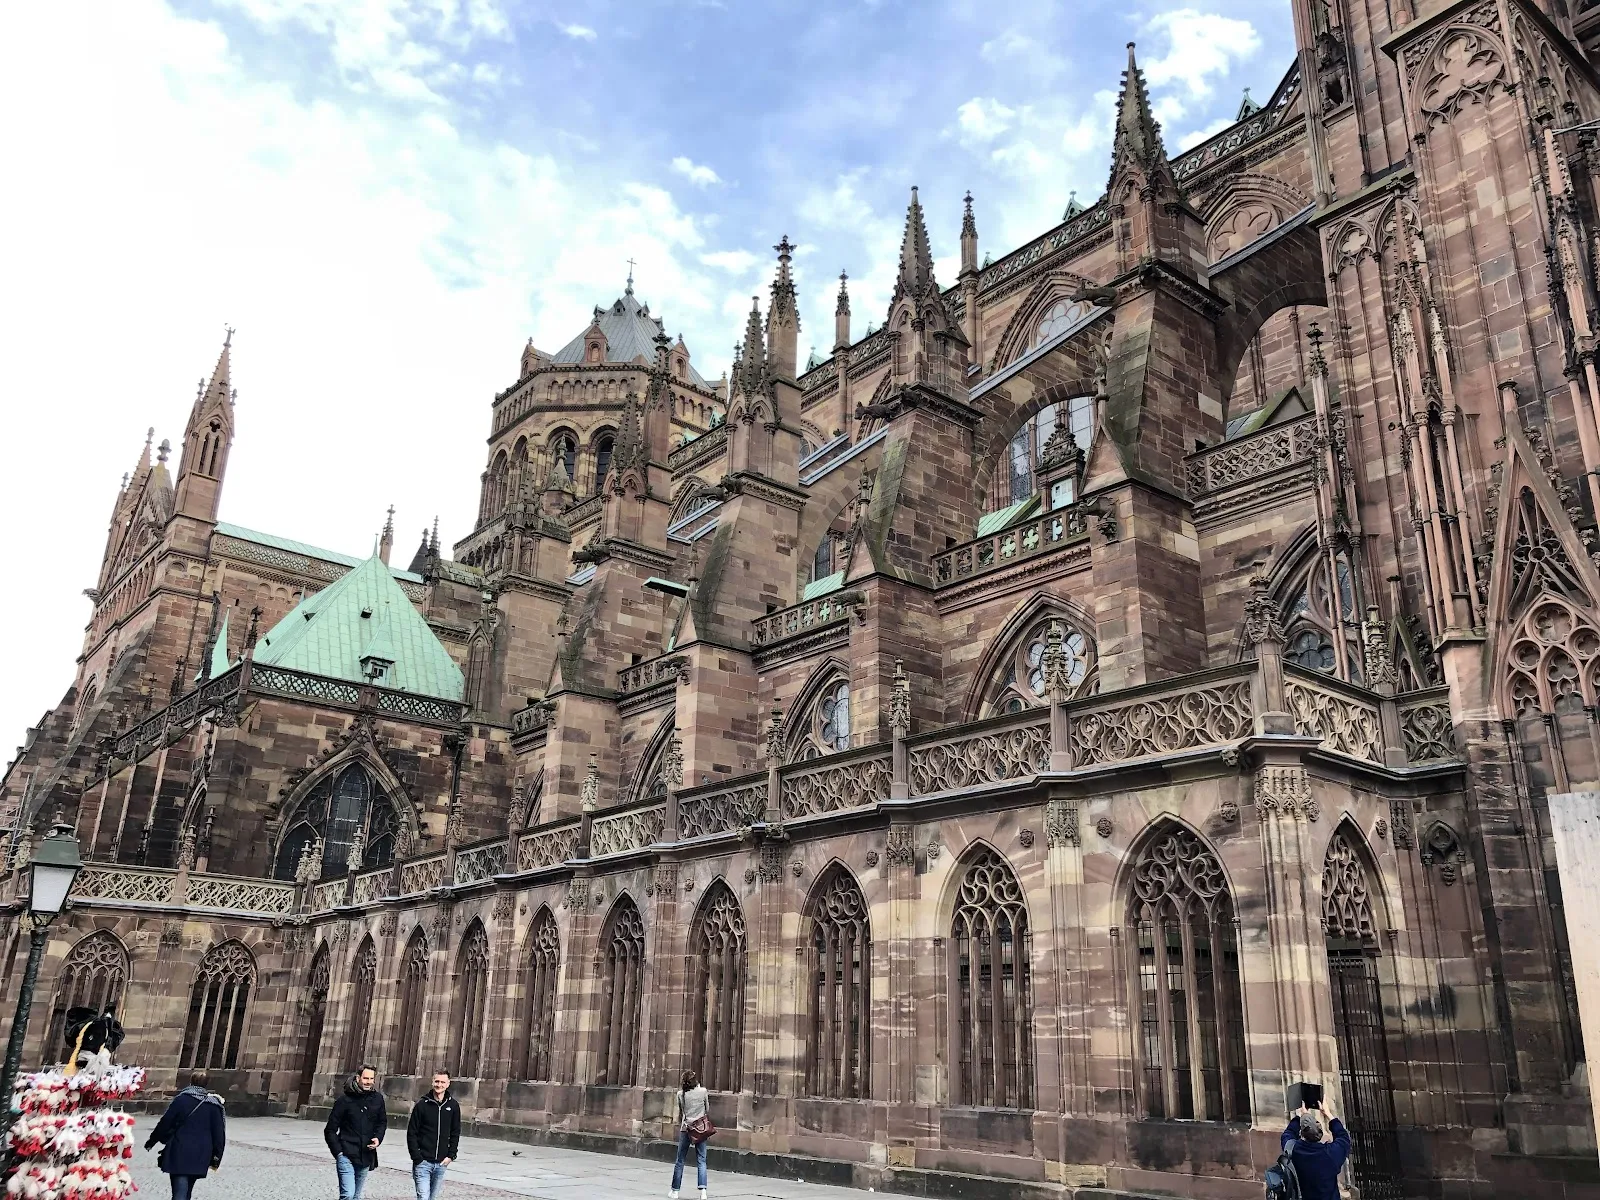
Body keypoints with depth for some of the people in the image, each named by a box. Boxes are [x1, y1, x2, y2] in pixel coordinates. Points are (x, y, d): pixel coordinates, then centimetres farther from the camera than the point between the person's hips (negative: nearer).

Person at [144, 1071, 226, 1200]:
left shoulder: (181, 1099, -4)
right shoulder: (214, 1104, 5)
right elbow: (218, 1133, 5)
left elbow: (165, 1123, -2)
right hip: (200, 1157, 4)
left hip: (180, 1153, -4)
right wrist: (216, 1158, 11)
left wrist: (151, 1142, 13)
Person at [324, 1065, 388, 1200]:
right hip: (347, 1155, -4)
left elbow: (382, 1122, 17)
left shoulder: (377, 1098, 3)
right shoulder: (345, 1100, -8)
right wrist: (338, 1152, -8)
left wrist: (378, 1138, -2)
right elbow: (330, 1130, -2)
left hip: (366, 1157, 4)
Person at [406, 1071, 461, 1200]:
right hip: (423, 1162, -3)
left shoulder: (453, 1106, 2)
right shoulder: (422, 1105, -6)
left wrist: (451, 1155, 0)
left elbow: (455, 1133, 9)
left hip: (441, 1163, 3)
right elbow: (411, 1133, -4)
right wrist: (417, 1158, -10)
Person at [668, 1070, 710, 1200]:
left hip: (685, 1129, 0)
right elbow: (708, 1111, 5)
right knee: (701, 1161, 1)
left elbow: (680, 1114, 8)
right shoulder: (703, 1092, -4)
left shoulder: (681, 1094, -2)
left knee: (680, 1161, 11)